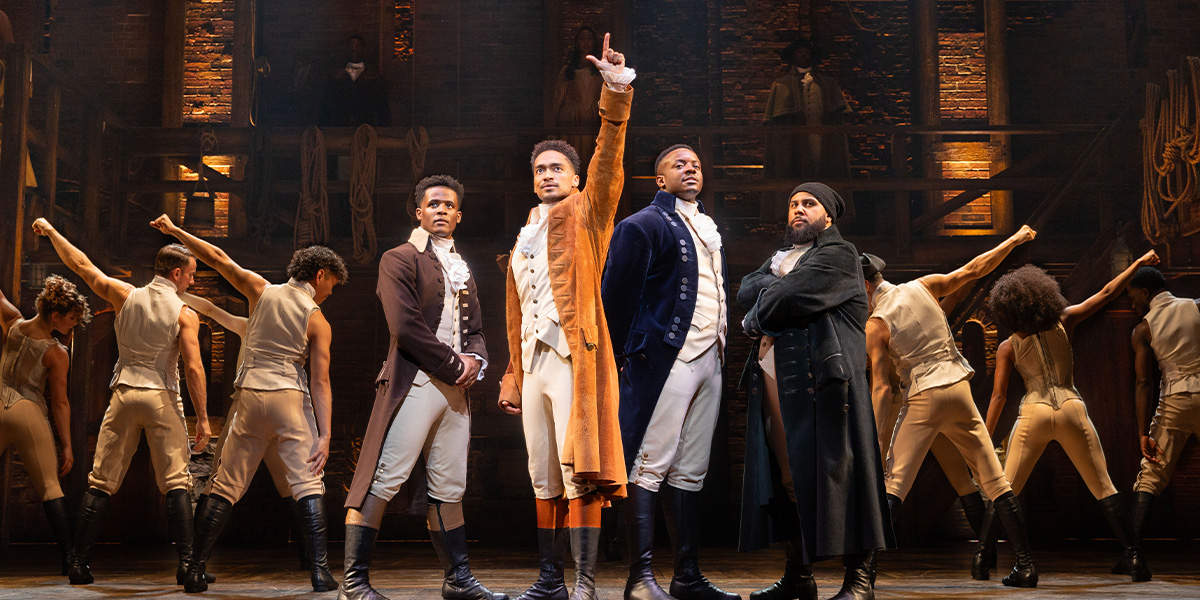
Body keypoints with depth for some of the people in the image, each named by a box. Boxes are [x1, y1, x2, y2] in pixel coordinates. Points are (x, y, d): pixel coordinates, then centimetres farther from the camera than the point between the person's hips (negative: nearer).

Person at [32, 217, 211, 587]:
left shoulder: (126, 296, 3)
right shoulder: (185, 314, -5)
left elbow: (81, 264, 11)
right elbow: (193, 369, -11)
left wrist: (51, 231, 25)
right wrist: (202, 418, -7)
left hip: (124, 393, 3)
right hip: (162, 397, -3)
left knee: (101, 483, 8)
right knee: (176, 483, -2)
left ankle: (78, 564, 9)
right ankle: (186, 563, -9)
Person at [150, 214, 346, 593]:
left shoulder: (262, 291, 6)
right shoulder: (317, 322, 0)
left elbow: (218, 259, 11)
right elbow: (320, 382, -5)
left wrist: (175, 231, 22)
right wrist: (325, 436, -7)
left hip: (249, 396, 3)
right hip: (288, 397, -3)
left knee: (225, 486, 10)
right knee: (308, 484, -2)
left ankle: (196, 570, 11)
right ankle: (320, 571, -12)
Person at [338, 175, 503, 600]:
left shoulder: (462, 270, 23)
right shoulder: (400, 259, 1)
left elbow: (475, 330, 22)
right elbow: (406, 327, -11)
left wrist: (476, 359, 0)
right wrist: (453, 363, -9)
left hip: (456, 389, 7)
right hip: (414, 384, -7)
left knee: (449, 488, 10)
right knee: (383, 481, -10)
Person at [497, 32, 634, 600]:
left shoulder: (586, 213, 6)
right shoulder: (525, 235, 23)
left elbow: (608, 163, -12)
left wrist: (617, 94, -24)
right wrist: (512, 374, 17)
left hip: (576, 357, -7)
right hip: (534, 362, 7)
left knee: (579, 473, -11)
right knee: (543, 478, 10)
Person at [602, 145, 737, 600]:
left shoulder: (709, 230, 22)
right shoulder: (644, 225, -2)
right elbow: (617, 292, -7)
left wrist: (722, 350, 13)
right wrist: (624, 355, -10)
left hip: (708, 360, 8)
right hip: (665, 358, -8)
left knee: (689, 471, 9)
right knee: (650, 466, -7)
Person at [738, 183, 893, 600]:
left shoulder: (838, 254, 2)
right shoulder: (781, 257, 28)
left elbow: (789, 298, -12)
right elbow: (745, 292, 12)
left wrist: (756, 320, 4)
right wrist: (777, 283, -5)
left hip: (820, 379, -7)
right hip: (774, 379, 7)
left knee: (832, 470, -10)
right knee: (790, 477, 7)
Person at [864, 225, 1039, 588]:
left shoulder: (876, 325, -5)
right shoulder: (924, 287, 4)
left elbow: (881, 388, -8)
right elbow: (974, 269, 11)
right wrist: (1014, 240, 24)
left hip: (922, 398, -4)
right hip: (959, 391, 4)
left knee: (893, 486, -2)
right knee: (995, 480, 8)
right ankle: (1025, 565, 9)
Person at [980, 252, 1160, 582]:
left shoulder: (1007, 348, 3)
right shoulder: (1064, 322, 4)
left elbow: (998, 396, 0)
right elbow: (1106, 294, 8)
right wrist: (1138, 263, 18)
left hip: (1034, 414, 0)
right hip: (1071, 409, 0)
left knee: (1006, 490, 7)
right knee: (1103, 489, 5)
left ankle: (983, 560, 3)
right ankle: (1134, 558, -1)